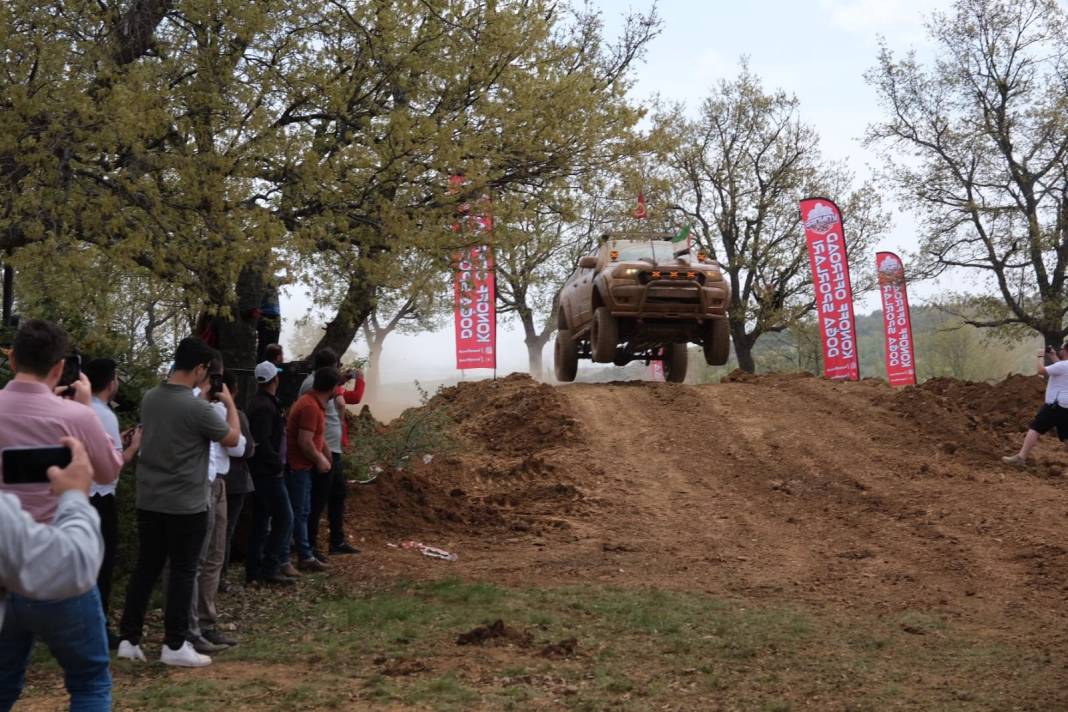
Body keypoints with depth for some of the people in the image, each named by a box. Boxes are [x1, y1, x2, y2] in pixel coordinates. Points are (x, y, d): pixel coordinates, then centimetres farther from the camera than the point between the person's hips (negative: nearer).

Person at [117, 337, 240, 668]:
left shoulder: (149, 398, 2)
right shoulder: (197, 407, -19)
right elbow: (232, 438, -6)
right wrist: (229, 402, 9)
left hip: (149, 501, 7)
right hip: (186, 505, -7)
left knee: (146, 568, 13)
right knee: (182, 572, 3)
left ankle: (129, 640, 18)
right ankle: (174, 646, 8)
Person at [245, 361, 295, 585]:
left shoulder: (258, 403, 14)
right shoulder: (266, 406, -18)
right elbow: (263, 443, -25)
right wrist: (278, 464, -16)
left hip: (259, 472, 10)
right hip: (268, 472, -10)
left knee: (261, 520, 13)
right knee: (285, 517, -6)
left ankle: (254, 570, 17)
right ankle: (270, 568, -5)